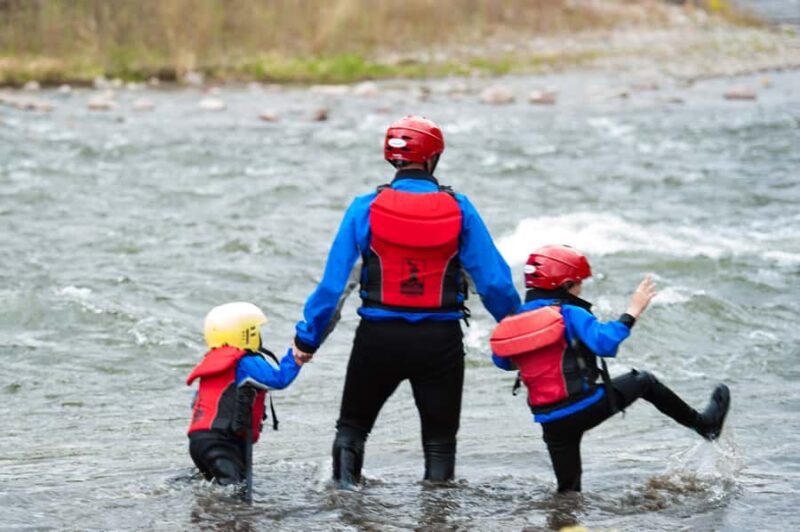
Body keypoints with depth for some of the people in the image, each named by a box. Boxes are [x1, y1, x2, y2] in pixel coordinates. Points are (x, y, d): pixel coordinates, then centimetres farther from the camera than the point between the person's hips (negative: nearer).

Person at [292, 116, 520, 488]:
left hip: (379, 338, 0)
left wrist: (307, 338, 4)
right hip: (441, 341, 0)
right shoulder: (459, 210, -5)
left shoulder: (366, 209, -6)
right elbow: (493, 281, -3)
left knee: (352, 427, 19)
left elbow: (334, 282, -5)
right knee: (440, 441, 13)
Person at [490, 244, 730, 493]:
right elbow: (605, 343, -25)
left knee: (568, 492, 18)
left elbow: (501, 360, 20)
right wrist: (632, 313, -17)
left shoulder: (513, 323, 5)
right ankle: (705, 423, 29)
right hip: (586, 407, -5)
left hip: (551, 423, 5)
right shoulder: (569, 314, -12)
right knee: (645, 382, 18)